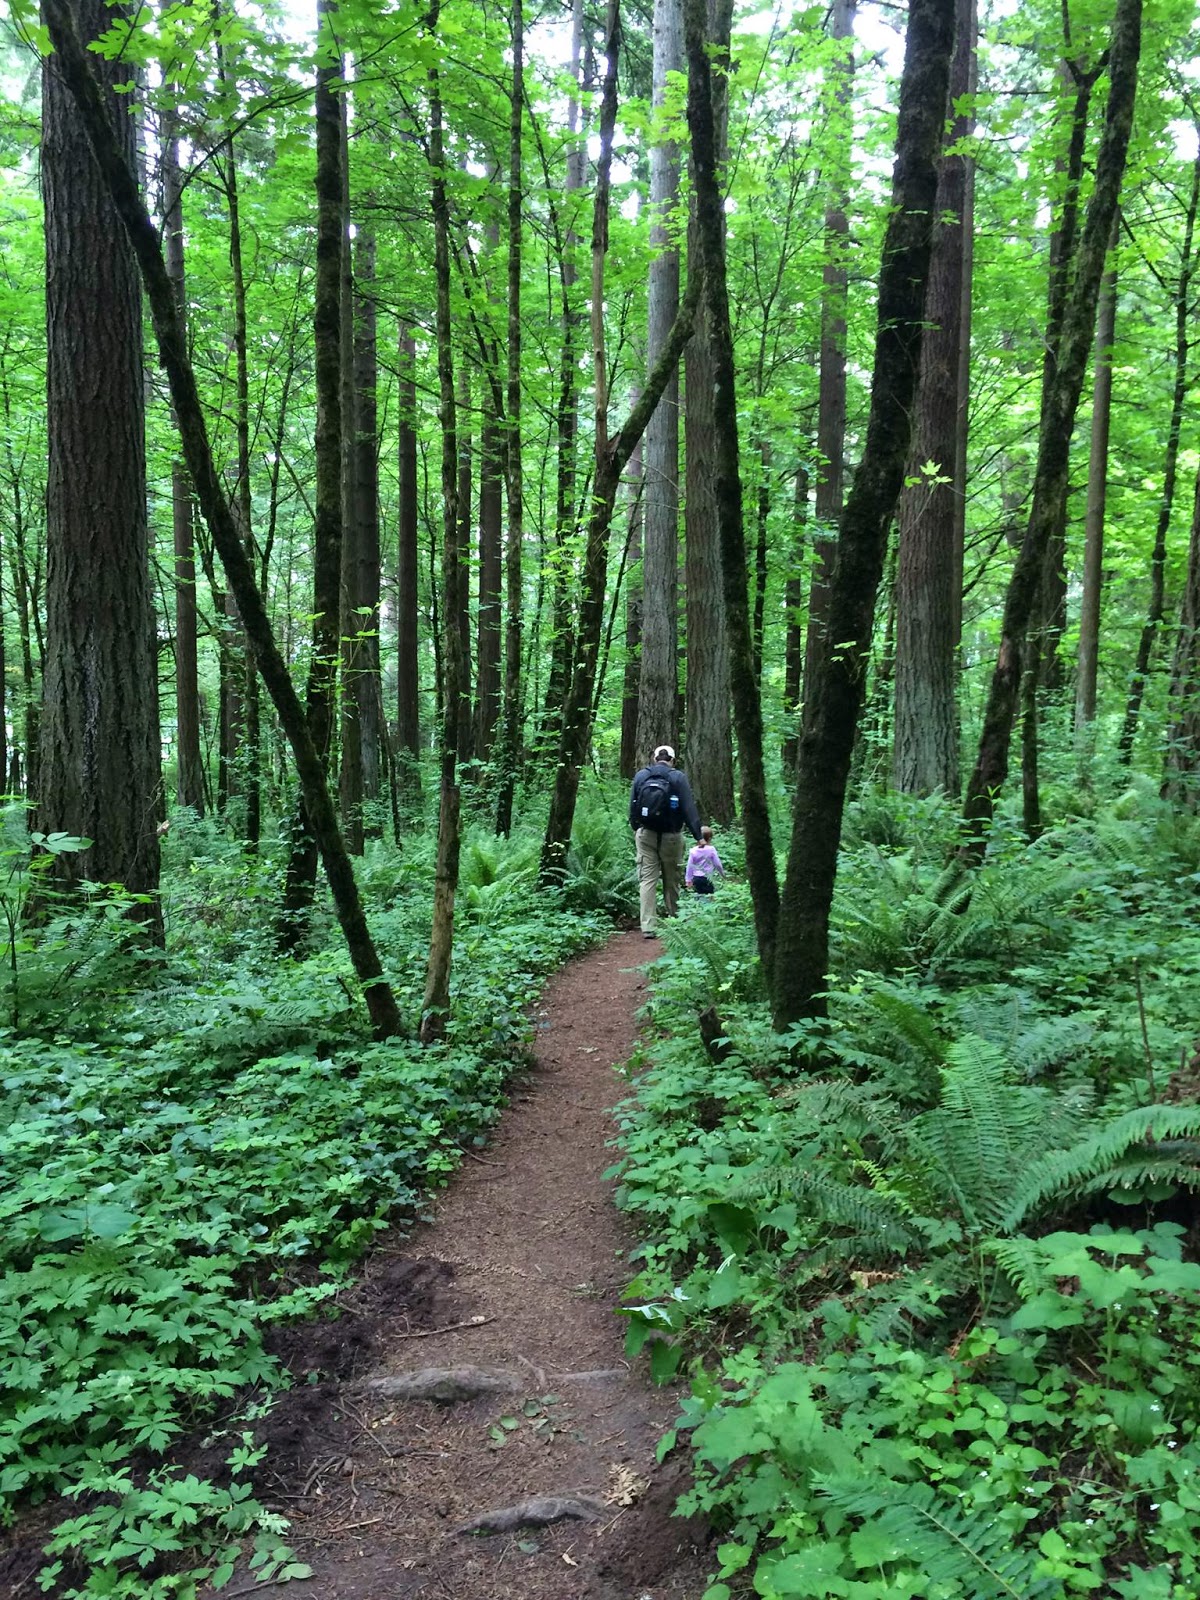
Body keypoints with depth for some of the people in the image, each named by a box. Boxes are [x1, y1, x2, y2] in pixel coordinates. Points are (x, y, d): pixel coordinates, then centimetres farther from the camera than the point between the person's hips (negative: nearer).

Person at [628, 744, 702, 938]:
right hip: (670, 835, -2)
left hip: (646, 835, 2)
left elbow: (632, 806, 11)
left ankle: (648, 927, -6)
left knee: (647, 880, 1)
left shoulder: (640, 776, 3)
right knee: (671, 880, 11)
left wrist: (635, 828, 26)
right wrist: (698, 835, -7)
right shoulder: (678, 777, -5)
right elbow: (689, 808, -9)